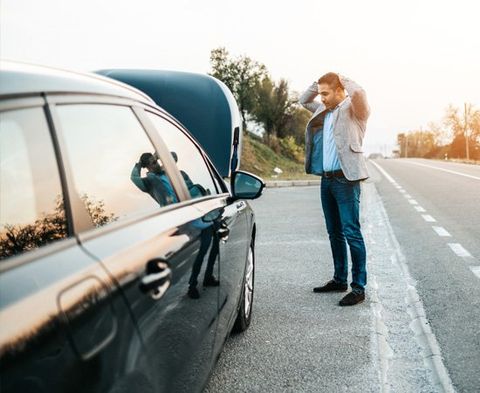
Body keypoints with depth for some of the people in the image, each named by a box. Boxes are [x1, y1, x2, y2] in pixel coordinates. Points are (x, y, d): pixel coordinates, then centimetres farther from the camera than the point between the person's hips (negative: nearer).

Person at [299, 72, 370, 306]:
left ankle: (359, 287, -4)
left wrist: (343, 80, -6)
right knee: (334, 233, 14)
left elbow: (358, 92, -26)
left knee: (351, 233, -8)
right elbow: (304, 100, 33)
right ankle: (340, 280, 25)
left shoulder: (354, 109, -4)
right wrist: (319, 83, 17)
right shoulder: (323, 110, 17)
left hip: (345, 179, -8)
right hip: (326, 179, 8)